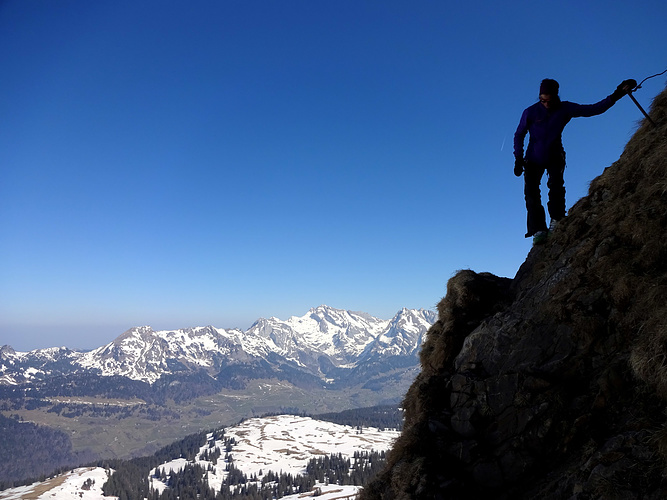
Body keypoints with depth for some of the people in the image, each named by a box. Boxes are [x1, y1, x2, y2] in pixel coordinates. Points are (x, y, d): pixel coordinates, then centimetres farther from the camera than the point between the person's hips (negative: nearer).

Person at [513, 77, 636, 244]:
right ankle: (538, 229, -16)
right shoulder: (530, 112, -12)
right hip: (534, 158, 0)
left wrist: (615, 96, -20)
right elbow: (519, 136, -3)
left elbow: (594, 109, -9)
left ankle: (556, 220, -19)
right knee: (531, 192, -16)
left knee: (556, 183, -27)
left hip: (555, 156, 1)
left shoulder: (565, 109, -10)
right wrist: (518, 159, -11)